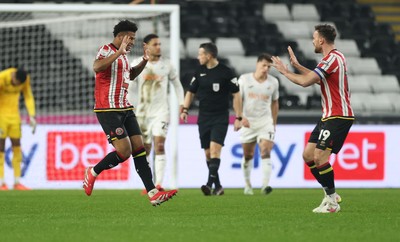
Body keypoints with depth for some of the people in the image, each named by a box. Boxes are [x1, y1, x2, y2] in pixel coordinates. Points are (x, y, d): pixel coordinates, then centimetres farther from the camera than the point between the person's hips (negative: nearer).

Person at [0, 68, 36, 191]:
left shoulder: (26, 79, -6)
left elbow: (28, 97, 4)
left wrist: (32, 117, -3)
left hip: (14, 114, 5)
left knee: (16, 146, 1)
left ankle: (17, 182, 4)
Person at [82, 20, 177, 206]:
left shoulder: (122, 55, 17)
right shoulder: (106, 50, -10)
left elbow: (130, 75, 36)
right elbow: (96, 67, -32)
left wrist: (144, 61, 22)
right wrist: (119, 52, -32)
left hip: (125, 109, 9)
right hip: (108, 110, -9)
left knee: (139, 149, -1)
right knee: (124, 151, -15)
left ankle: (152, 193, -5)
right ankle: (93, 172, 9)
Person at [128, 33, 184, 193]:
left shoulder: (166, 65, 3)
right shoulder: (137, 65, 1)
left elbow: (176, 84, 15)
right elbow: (129, 88, 2)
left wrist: (181, 104, 7)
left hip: (161, 112, -1)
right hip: (143, 112, 1)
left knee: (159, 145, -16)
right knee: (145, 148, 5)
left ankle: (159, 184, -21)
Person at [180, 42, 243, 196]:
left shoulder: (226, 72, -6)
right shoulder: (199, 72, 8)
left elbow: (236, 95, -2)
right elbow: (191, 92, 17)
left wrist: (238, 118, -4)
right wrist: (185, 109, 2)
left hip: (221, 117, -5)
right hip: (204, 118, 5)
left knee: (215, 148, -21)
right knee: (208, 153, 5)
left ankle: (210, 183, -28)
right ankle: (218, 187, 13)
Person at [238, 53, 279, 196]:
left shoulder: (273, 82, 3)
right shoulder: (244, 79, -3)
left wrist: (274, 123, 15)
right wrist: (241, 117, -16)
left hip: (265, 122, 0)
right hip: (248, 122, 0)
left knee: (266, 152, -17)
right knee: (248, 155, 8)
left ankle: (265, 185, -24)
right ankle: (247, 185, 23)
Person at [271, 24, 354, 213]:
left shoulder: (332, 58, -16)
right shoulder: (335, 57, 16)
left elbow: (305, 82, -19)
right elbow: (318, 79, 29)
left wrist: (285, 72, -4)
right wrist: (297, 66, 28)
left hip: (338, 117, -10)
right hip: (329, 116, 10)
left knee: (319, 157, -15)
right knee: (308, 156, 9)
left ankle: (332, 203, -7)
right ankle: (330, 194, 15)